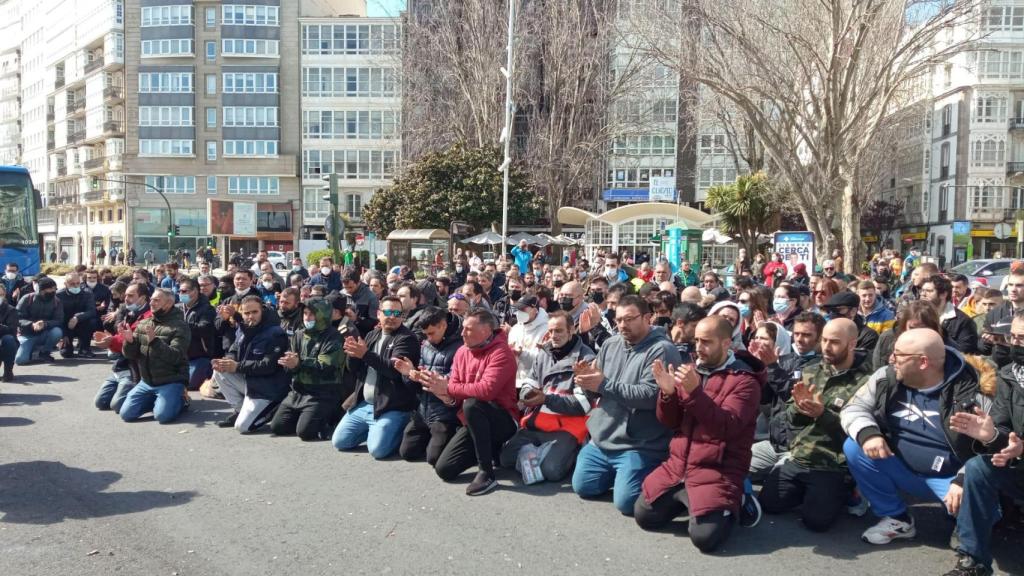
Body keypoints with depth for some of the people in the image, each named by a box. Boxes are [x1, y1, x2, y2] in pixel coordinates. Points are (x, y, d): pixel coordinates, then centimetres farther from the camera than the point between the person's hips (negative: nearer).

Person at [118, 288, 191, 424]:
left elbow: (175, 356, -21)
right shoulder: (143, 324, 9)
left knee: (162, 415, -23)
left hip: (170, 382, -6)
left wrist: (154, 341, -32)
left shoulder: (179, 326, -10)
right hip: (146, 382, 6)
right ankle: (155, 400, 20)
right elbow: (131, 355, 6)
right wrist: (129, 341, -16)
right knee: (126, 414, -4)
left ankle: (179, 399, 8)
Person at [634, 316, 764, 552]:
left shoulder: (744, 380, -10)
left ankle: (728, 506, 8)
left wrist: (695, 392, -31)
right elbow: (670, 422, 8)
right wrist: (668, 393, -13)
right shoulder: (691, 371, 9)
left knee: (704, 537, -21)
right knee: (644, 516, -1)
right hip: (677, 465, 6)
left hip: (717, 472, -6)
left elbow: (727, 427, -23)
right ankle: (686, 500, 20)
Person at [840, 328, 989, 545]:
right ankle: (897, 518, 1)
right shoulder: (886, 378, -5)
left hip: (950, 478, -4)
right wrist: (867, 433, -26)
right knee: (854, 448, -18)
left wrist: (964, 480, -31)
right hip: (901, 469, 4)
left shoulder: (969, 393, -17)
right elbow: (853, 408, -3)